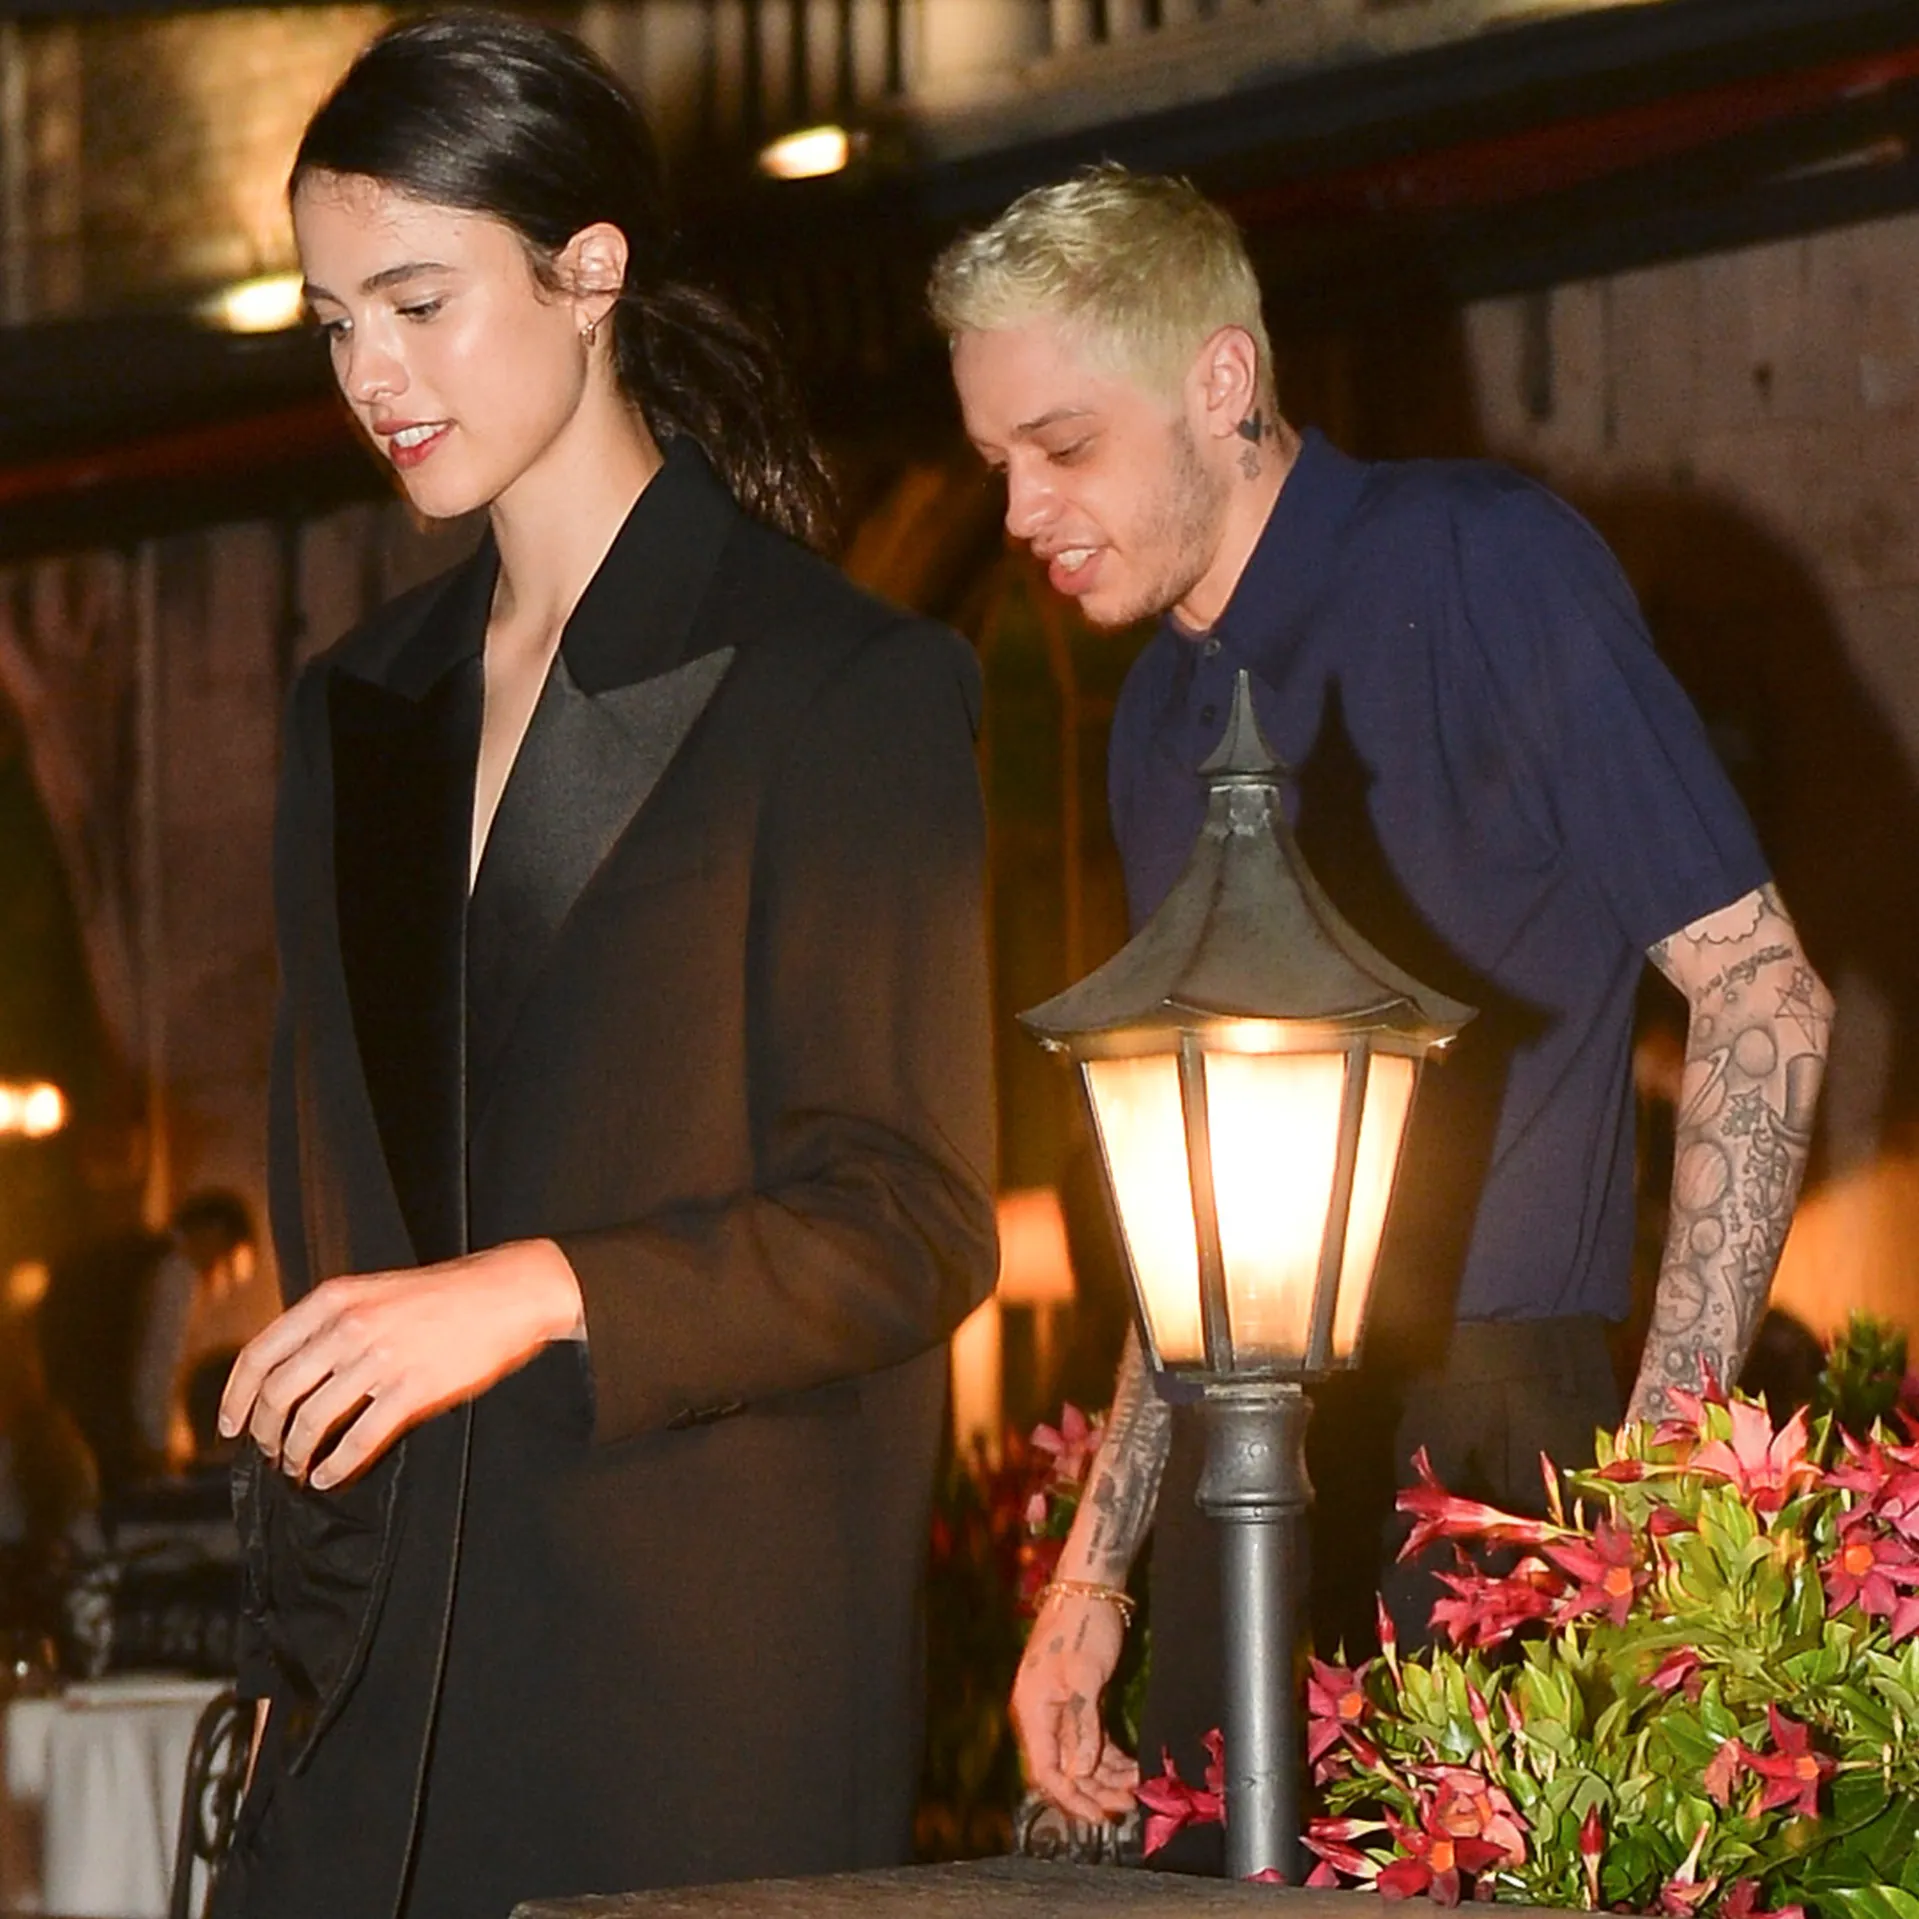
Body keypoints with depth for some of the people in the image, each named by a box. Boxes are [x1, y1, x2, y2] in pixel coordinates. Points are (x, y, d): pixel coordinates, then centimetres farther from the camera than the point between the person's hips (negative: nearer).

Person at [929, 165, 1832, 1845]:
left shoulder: (1479, 567, -6)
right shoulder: (1165, 715, 17)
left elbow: (1763, 1002, -11)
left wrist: (1660, 1463, -18)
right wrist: (1093, 1573, 16)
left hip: (1492, 1436, -7)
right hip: (1240, 1481, 7)